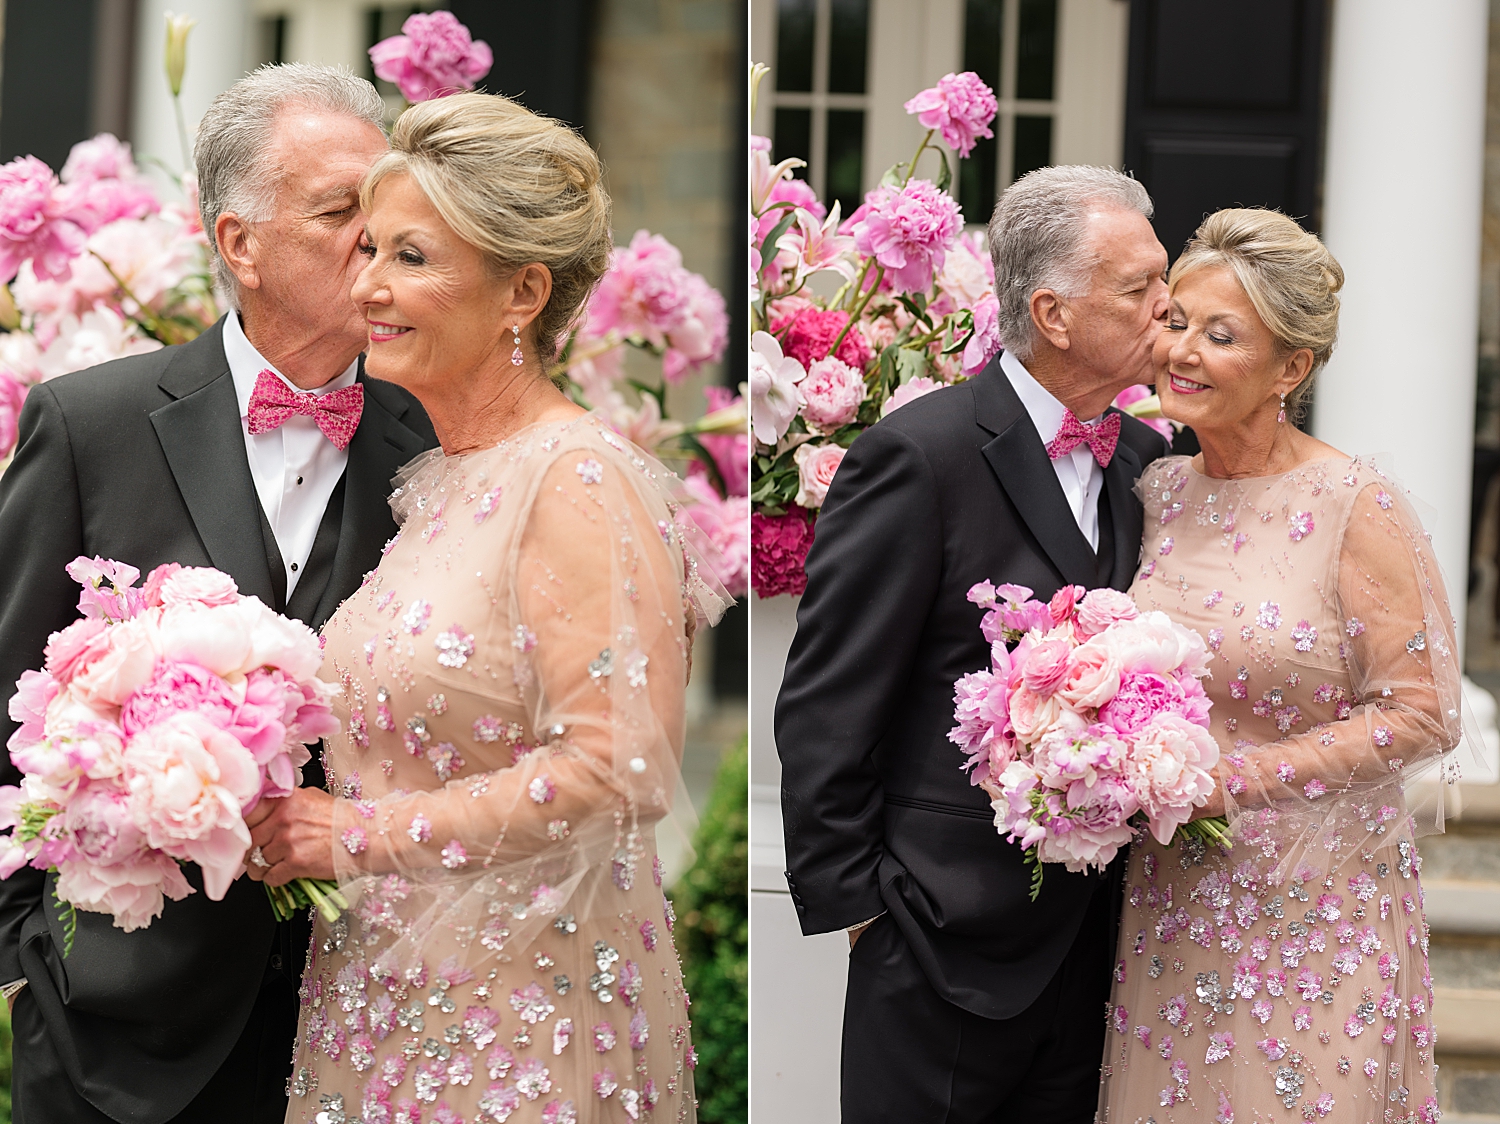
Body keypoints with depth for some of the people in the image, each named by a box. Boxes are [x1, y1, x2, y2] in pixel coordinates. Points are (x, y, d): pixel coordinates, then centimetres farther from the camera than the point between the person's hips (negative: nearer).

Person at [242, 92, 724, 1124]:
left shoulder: (581, 483, -17)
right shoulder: (438, 480, 10)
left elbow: (619, 773, -25)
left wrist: (360, 835, -17)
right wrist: (293, 812, 2)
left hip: (527, 1027, -8)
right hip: (387, 992, 8)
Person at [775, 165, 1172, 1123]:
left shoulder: (1144, 458, 7)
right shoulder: (918, 455, -15)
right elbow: (825, 711, -13)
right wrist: (848, 900, -11)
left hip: (1091, 927, 7)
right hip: (952, 933, -7)